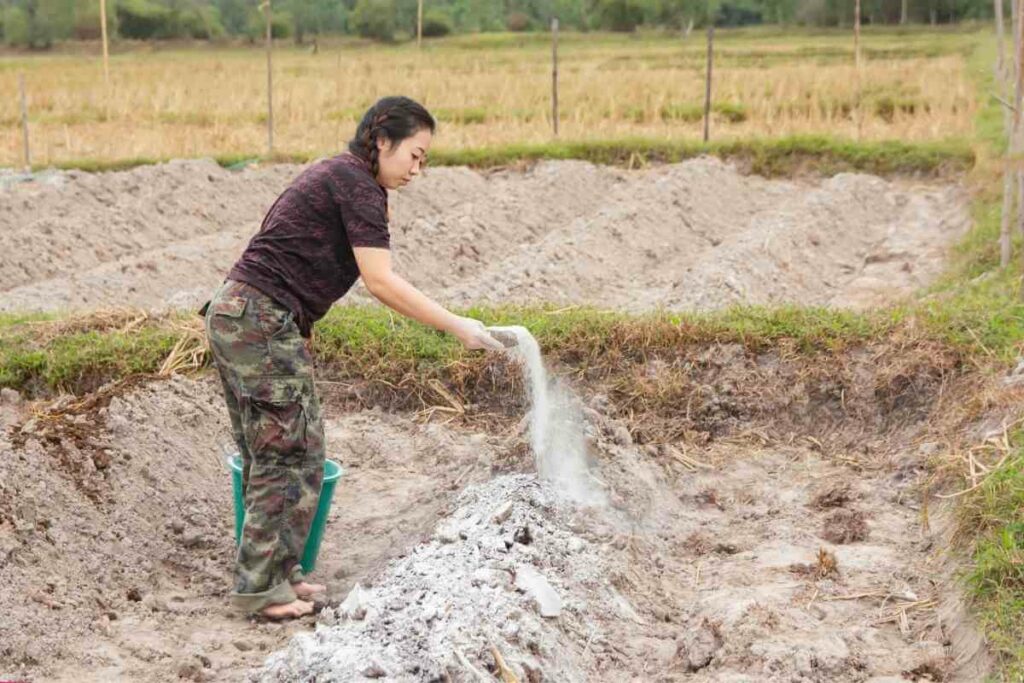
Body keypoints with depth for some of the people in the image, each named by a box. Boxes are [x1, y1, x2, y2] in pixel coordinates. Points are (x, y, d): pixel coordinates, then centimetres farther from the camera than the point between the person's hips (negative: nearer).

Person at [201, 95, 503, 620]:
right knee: (290, 454, -3)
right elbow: (381, 282, -17)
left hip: (234, 316, 10)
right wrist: (457, 327, -15)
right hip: (262, 323, -10)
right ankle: (261, 586, 4)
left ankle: (275, 571, 23)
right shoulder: (356, 183, -10)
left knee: (272, 455, 15)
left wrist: (298, 342, 19)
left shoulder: (334, 176, 20)